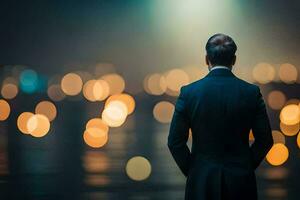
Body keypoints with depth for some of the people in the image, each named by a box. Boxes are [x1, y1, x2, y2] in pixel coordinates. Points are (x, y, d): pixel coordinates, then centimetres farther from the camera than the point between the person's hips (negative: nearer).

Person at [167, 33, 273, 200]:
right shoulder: (252, 92, -3)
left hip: (202, 181, -1)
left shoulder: (189, 92, -5)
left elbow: (175, 141, -4)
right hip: (241, 180, 1)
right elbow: (265, 139, 1)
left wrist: (190, 170, 8)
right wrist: (246, 166, 12)